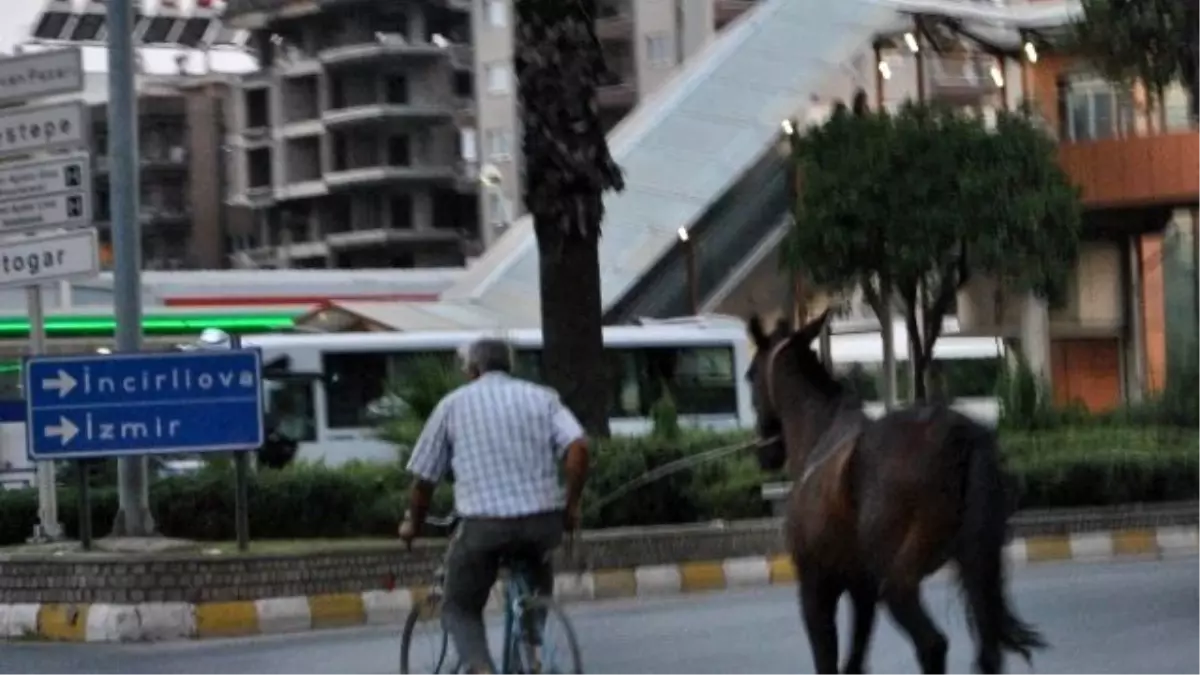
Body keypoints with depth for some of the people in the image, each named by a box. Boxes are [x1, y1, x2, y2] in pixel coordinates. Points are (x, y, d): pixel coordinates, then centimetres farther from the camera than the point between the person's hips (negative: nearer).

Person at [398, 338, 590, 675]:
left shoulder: (454, 403, 11)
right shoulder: (542, 397, 13)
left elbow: (424, 476, 11)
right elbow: (578, 448, -4)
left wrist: (413, 523, 26)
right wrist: (571, 506, 7)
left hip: (483, 523, -2)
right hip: (543, 520, 2)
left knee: (459, 609, 13)